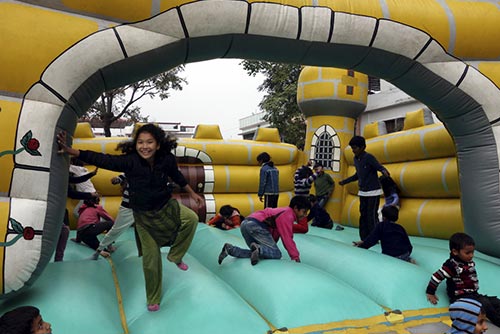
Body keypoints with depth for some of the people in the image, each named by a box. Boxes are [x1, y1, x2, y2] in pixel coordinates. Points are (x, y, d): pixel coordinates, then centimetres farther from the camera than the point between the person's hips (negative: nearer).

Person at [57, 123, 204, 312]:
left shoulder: (166, 159, -16)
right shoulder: (129, 161, -22)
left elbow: (177, 176, 3)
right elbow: (101, 159, -27)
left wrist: (192, 193, 12)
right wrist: (70, 151, -37)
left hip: (166, 206, 2)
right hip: (143, 215, -1)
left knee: (191, 218, -27)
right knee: (150, 259, 5)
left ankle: (175, 256, -1)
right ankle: (153, 299, 30)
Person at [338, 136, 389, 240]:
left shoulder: (369, 157, -15)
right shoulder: (356, 159, 7)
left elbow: (380, 167, -22)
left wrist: (384, 171, -45)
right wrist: (345, 181, 26)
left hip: (373, 192, -7)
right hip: (362, 192, 7)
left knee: (372, 216, -6)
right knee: (363, 215, 8)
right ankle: (364, 239, 13)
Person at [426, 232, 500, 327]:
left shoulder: (470, 262, 5)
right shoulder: (451, 265, -20)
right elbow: (437, 277, -18)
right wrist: (430, 293, -14)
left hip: (473, 294, 9)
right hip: (460, 297, -9)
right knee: (485, 303, -26)